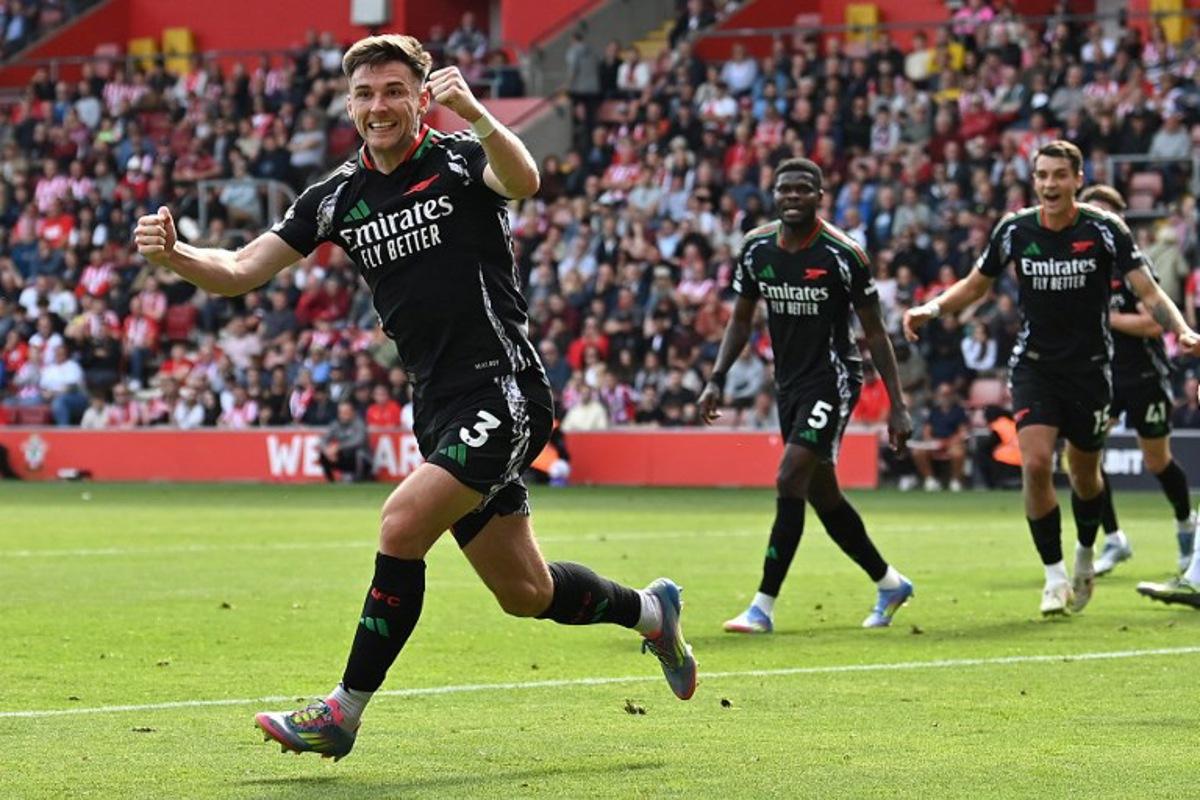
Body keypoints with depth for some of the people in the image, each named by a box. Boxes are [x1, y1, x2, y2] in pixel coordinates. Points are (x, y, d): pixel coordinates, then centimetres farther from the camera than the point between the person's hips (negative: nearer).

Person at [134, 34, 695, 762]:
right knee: (524, 594, 12)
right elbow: (240, 272, 5)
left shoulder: (459, 161, -8)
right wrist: (173, 253, -15)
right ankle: (648, 609, 40)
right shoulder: (338, 197, 8)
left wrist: (475, 115, -49)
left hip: (503, 394, -7)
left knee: (403, 524, -22)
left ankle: (344, 713, -12)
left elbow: (523, 181, -31)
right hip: (439, 409, 7)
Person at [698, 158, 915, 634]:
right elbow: (741, 319, 13)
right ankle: (889, 584, 32)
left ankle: (763, 606, -15)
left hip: (832, 380, -6)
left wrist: (897, 406, -9)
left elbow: (874, 332, -7)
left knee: (790, 481, -18)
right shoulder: (756, 248, 0)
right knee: (822, 495, 13)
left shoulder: (843, 255, -14)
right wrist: (717, 379, 2)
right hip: (789, 382, 6)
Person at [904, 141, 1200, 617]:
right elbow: (975, 285, 10)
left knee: (1084, 473, 12)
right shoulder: (1014, 230, -5)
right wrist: (931, 309, -7)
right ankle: (1055, 574, -4)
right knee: (1035, 463, -18)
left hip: (1090, 367, 0)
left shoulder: (1104, 230, -11)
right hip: (1034, 364, 1)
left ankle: (1085, 556, 41)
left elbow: (1148, 292, -14)